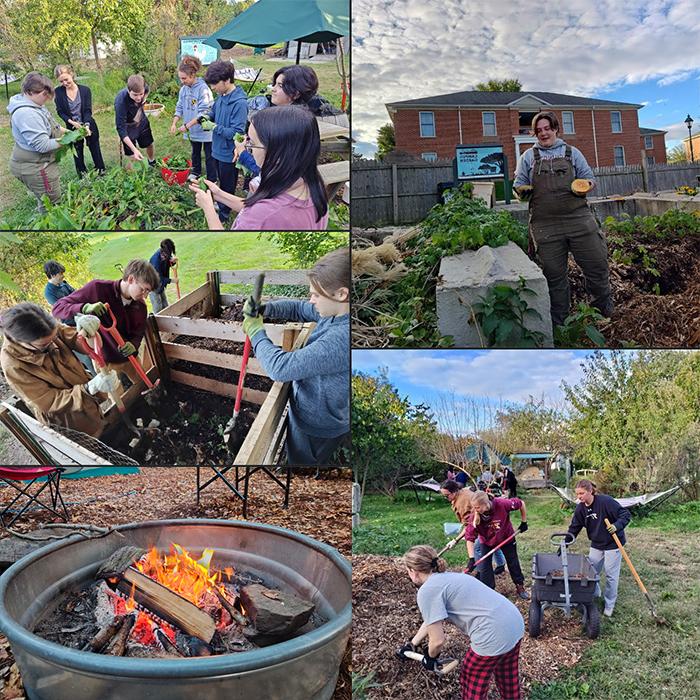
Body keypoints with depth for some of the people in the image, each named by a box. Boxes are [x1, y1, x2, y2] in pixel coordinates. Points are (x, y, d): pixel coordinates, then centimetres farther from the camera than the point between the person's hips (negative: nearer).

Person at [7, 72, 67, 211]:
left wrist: (64, 130, 5)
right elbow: (43, 145, -30)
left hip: (36, 163, 10)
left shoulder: (33, 104, 3)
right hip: (34, 168, -10)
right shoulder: (26, 114, -30)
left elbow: (48, 125, 21)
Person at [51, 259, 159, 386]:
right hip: (105, 360, -4)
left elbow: (138, 333, 3)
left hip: (129, 357, 5)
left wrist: (133, 345, -22)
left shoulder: (141, 306, -8)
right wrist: (85, 308, -38)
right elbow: (57, 308, -19)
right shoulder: (98, 288, -21)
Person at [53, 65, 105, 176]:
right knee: (77, 153, 14)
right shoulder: (58, 92, -10)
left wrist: (87, 125, -31)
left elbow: (88, 111, -15)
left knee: (95, 149, 12)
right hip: (72, 128, 1)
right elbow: (60, 111, -7)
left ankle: (101, 171, 27)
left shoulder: (85, 90, -12)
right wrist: (72, 122, -22)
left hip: (88, 125, -1)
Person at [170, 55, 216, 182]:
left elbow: (203, 113, -25)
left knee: (209, 157, 3)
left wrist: (187, 126, -25)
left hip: (205, 130, -7)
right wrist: (174, 123, -8)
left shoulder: (203, 89, -22)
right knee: (195, 152, 25)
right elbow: (179, 108, 7)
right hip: (192, 131, 7)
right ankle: (196, 172, 44)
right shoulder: (184, 89, -1)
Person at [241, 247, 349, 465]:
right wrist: (263, 309, -12)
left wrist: (256, 332, -19)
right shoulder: (336, 311, -10)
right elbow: (297, 308, 8)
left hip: (316, 427, -8)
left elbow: (279, 368, -36)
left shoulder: (342, 338, -39)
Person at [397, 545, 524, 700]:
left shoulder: (427, 590, -11)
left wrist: (430, 657, 11)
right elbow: (431, 620, 30)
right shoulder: (447, 577, 17)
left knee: (473, 686, 18)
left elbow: (437, 641, -11)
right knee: (509, 680, 30)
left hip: (494, 637, -8)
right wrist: (411, 645, 40)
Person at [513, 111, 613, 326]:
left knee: (597, 266, 0)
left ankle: (608, 313, 21)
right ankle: (559, 323, 15)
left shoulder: (572, 152, 14)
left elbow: (588, 177, 18)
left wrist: (586, 185, -6)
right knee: (554, 275, 2)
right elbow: (519, 185, 15)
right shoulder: (528, 157, 14)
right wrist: (522, 190, -9)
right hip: (545, 225, 0)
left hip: (578, 218, 1)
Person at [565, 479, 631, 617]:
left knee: (611, 575, 3)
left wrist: (617, 525, -39)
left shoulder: (606, 501, -25)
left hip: (612, 544, -6)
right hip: (596, 544, 6)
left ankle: (609, 606, 19)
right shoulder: (581, 508, -7)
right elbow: (574, 528, 0)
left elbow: (625, 514, -21)